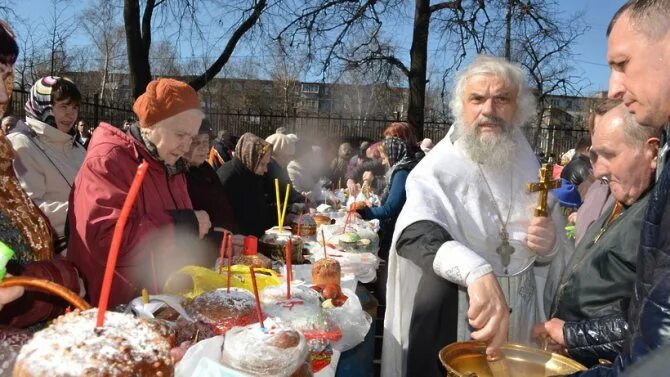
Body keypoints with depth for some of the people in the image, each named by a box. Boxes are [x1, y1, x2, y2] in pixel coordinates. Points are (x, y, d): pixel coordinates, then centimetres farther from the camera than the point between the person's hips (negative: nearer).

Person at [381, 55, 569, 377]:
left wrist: (550, 244, -12)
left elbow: (555, 251, 12)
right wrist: (476, 272, -55)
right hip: (451, 326, -4)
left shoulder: (530, 166, 1)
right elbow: (416, 233, -37)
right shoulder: (438, 169, -17)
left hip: (520, 322, 5)